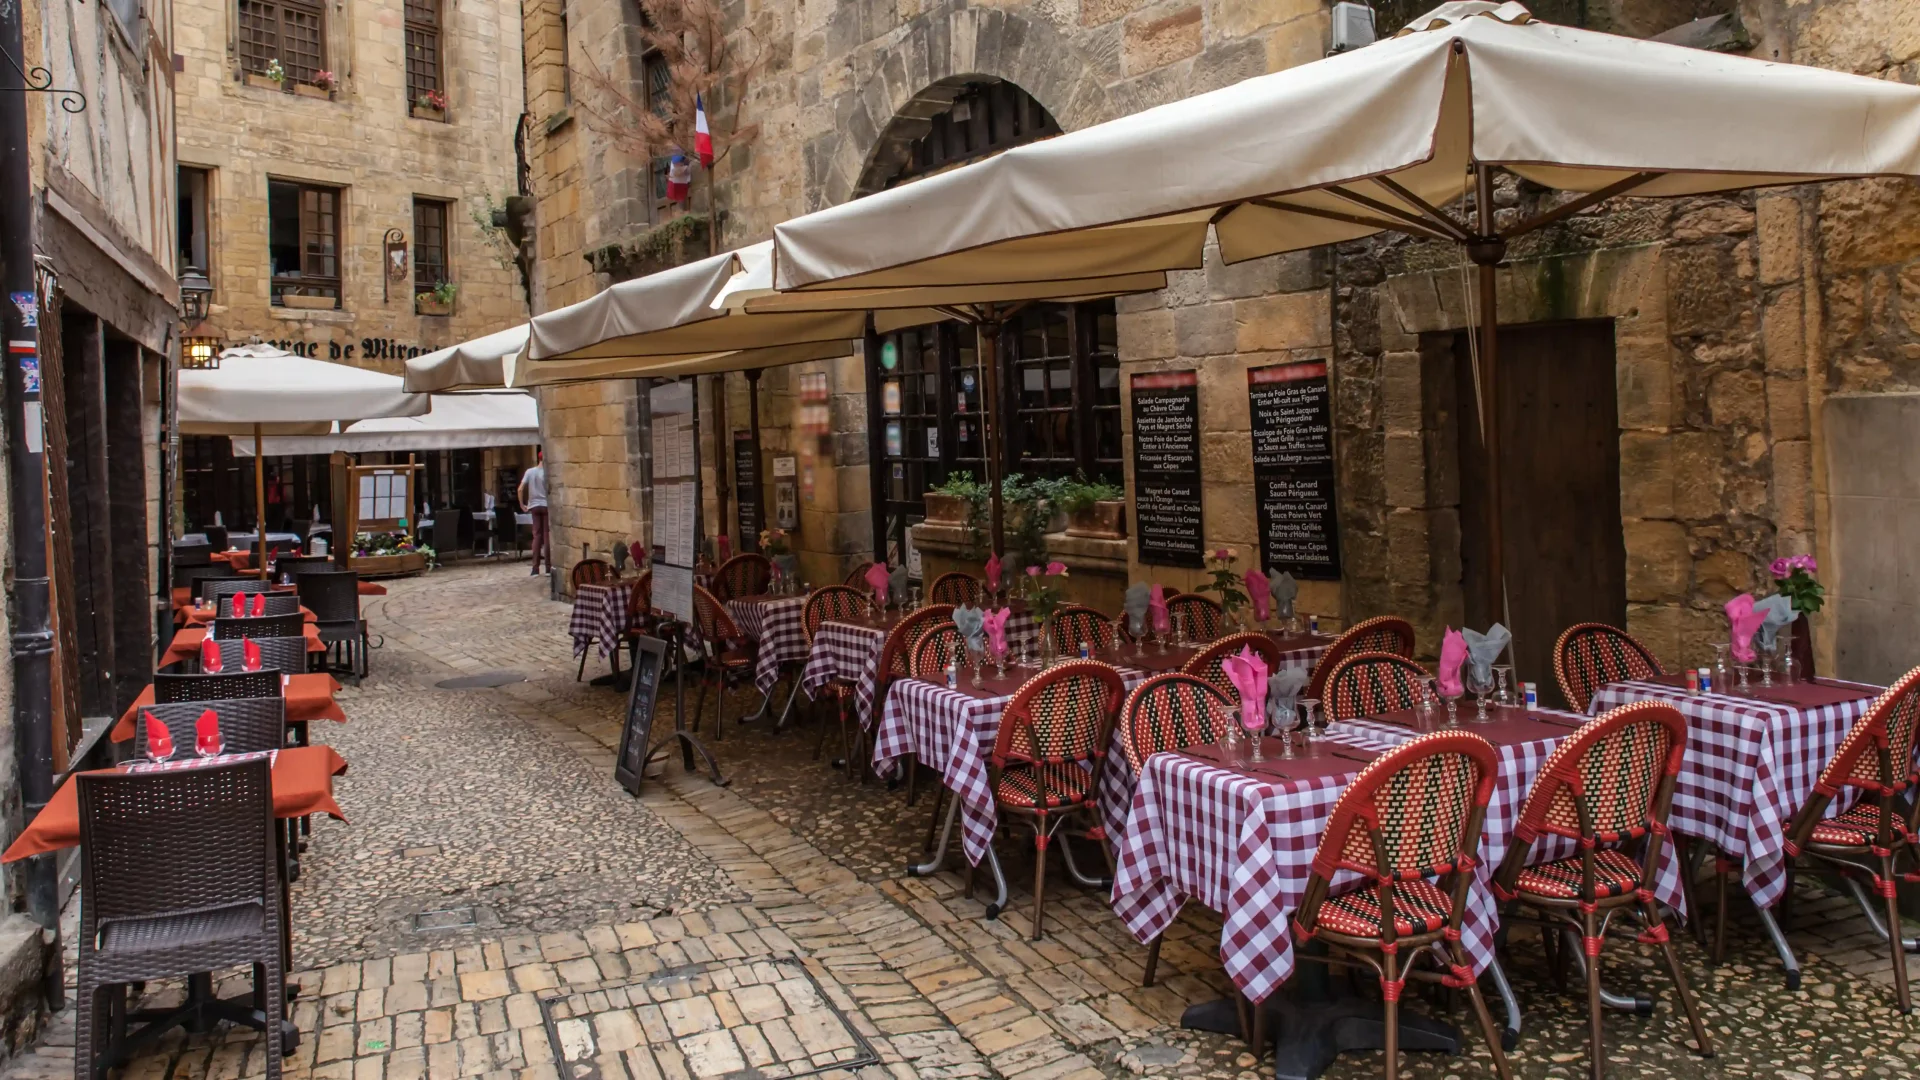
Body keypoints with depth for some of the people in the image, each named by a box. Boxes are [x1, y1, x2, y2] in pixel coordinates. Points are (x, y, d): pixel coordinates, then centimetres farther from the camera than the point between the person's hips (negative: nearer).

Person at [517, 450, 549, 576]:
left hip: (534, 506, 3)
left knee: (537, 536, 7)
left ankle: (535, 568, 1)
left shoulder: (529, 472, 3)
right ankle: (548, 566, 2)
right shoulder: (547, 473, -7)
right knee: (547, 535, 2)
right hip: (546, 506, -3)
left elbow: (520, 489, -3)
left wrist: (522, 504, 6)